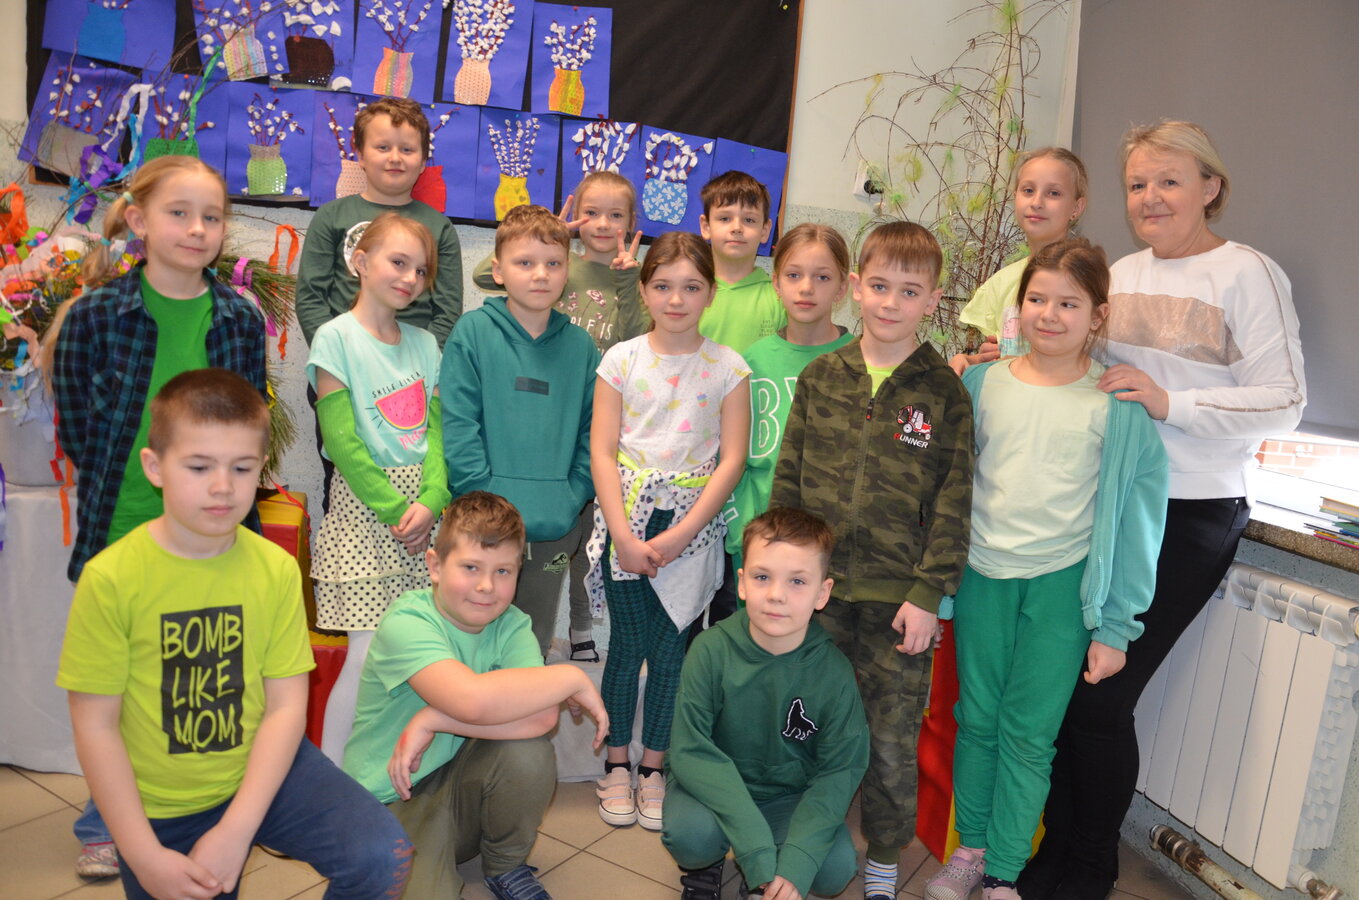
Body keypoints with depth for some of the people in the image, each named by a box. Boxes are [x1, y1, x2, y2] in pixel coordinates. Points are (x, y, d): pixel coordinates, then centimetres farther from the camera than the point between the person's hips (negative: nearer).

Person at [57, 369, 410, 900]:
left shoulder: (276, 569, -9)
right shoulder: (111, 578, -15)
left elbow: (286, 706, -8)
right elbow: (96, 727, -10)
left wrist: (236, 831, -15)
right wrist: (144, 856, -11)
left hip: (262, 769, 1)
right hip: (162, 809, -1)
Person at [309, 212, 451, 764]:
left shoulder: (423, 343, 13)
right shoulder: (336, 337, -3)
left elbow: (436, 429, 6)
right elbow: (341, 440, -9)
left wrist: (431, 501, -9)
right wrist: (393, 509, -12)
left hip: (424, 510, 5)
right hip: (363, 510, -5)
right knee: (369, 655, -6)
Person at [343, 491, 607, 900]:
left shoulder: (512, 626, -8)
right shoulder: (406, 624, -22)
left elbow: (542, 717, -25)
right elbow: (472, 699, -40)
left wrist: (432, 721, -30)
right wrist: (572, 678, -29)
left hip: (460, 786, 5)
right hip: (392, 802, -5)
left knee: (527, 750, -25)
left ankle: (506, 866, 2)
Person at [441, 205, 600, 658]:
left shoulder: (580, 345, 7)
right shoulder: (474, 331, -3)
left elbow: (592, 431, 8)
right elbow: (457, 423, -8)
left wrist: (573, 497, -2)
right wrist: (483, 495, -13)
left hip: (555, 528, 3)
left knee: (534, 648, 16)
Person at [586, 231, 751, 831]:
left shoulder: (727, 367, 1)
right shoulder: (622, 359, 1)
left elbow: (732, 460, -4)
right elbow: (602, 451, -2)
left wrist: (679, 536, -11)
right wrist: (624, 535, -10)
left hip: (692, 523, 0)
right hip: (627, 516, 0)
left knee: (669, 648, 6)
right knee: (629, 642, 3)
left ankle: (652, 768, 23)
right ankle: (616, 764, 22)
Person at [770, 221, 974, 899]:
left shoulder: (945, 394, -2)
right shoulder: (820, 377, 4)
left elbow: (953, 504, -3)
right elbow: (787, 479, 7)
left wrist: (928, 593, -9)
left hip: (897, 596, -2)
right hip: (815, 586, 2)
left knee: (892, 739, 8)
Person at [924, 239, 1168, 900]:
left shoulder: (1117, 403, -4)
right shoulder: (982, 383, 1)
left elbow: (1135, 514, -1)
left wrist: (1116, 626, -3)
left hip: (1062, 585, -2)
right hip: (982, 575, 2)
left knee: (1029, 732, 4)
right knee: (977, 718, 12)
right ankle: (970, 847, 30)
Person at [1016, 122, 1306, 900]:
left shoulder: (1248, 274, -7)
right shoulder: (1121, 273, 11)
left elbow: (1284, 404, -12)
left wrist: (1167, 402, -23)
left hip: (1188, 518, -5)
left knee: (1101, 697, -3)